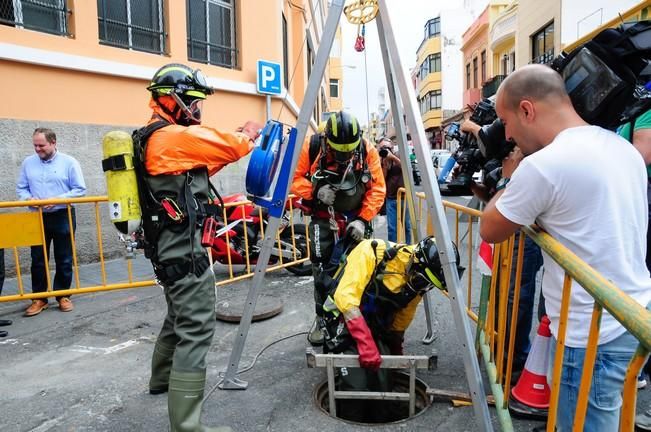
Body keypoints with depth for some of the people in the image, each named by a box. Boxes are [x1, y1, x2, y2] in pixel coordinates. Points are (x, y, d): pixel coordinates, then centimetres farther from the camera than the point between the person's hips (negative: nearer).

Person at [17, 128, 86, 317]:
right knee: (38, 260, 6)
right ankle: (39, 298, 16)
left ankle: (63, 296, 18)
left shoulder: (69, 162, -3)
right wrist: (28, 198, -12)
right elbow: (20, 188, 10)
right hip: (37, 218, 3)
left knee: (64, 260, 6)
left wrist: (58, 199, -17)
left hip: (63, 217, -3)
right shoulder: (28, 163, 7)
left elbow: (80, 189, -6)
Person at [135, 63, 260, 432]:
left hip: (169, 246, 11)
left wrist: (239, 138, 12)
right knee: (196, 329, -10)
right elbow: (231, 148, -14)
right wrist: (248, 135, 8)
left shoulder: (153, 138, 15)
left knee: (180, 316, 27)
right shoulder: (175, 136, -17)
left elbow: (203, 165, 18)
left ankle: (162, 378, 47)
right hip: (185, 249, -11)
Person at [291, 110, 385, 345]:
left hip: (356, 218, 1)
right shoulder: (311, 147, -15)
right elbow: (294, 178, -8)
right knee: (322, 269, -2)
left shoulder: (368, 150, -13)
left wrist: (363, 219, -17)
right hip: (323, 218, -1)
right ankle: (322, 318, 16)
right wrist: (315, 191, -26)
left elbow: (377, 188, -9)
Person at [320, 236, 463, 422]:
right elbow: (346, 296, -32)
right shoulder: (372, 252, -26)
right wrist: (366, 344, -36)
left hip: (376, 328, 5)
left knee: (383, 385, -4)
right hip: (344, 320, -5)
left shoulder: (416, 283, -5)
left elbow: (399, 324, 10)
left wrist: (396, 354, 19)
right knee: (355, 385, -16)